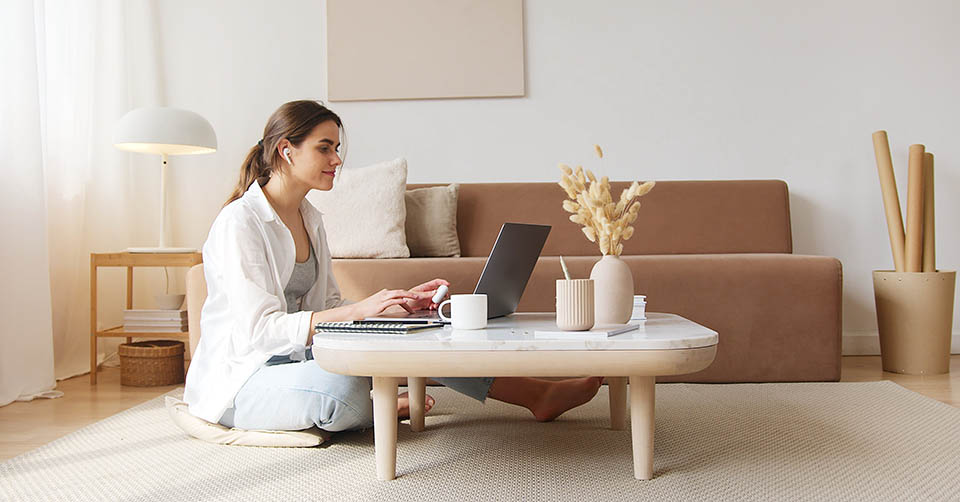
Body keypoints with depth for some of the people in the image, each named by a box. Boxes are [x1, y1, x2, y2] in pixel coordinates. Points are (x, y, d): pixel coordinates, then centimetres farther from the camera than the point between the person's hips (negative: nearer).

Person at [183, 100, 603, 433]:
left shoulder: (308, 219, 11)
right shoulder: (239, 222, -17)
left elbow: (329, 308, 13)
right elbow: (258, 329, -26)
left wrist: (401, 302, -5)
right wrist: (361, 308, -33)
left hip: (296, 358, 8)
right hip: (241, 381, -8)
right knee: (345, 386, -39)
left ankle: (537, 394, -4)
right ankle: (379, 409, -4)